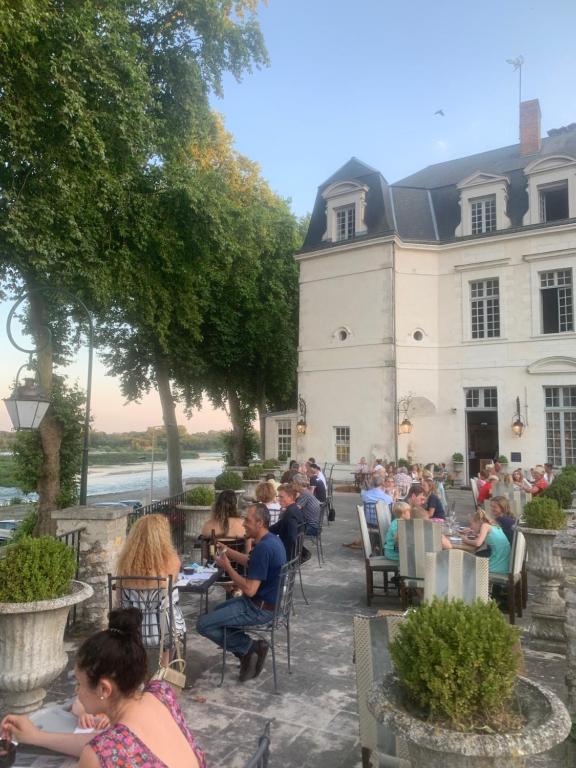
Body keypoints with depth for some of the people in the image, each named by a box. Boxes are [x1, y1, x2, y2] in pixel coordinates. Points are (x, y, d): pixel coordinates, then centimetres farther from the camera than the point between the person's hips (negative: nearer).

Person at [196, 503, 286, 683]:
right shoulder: (271, 540, 4)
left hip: (260, 609, -10)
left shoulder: (263, 547, -27)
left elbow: (249, 590, -27)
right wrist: (227, 552, 10)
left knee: (203, 624, -7)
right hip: (269, 601, 10)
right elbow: (252, 563, 21)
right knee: (217, 611, 25)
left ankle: (250, 647, 1)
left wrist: (227, 567, -17)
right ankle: (248, 653, 14)